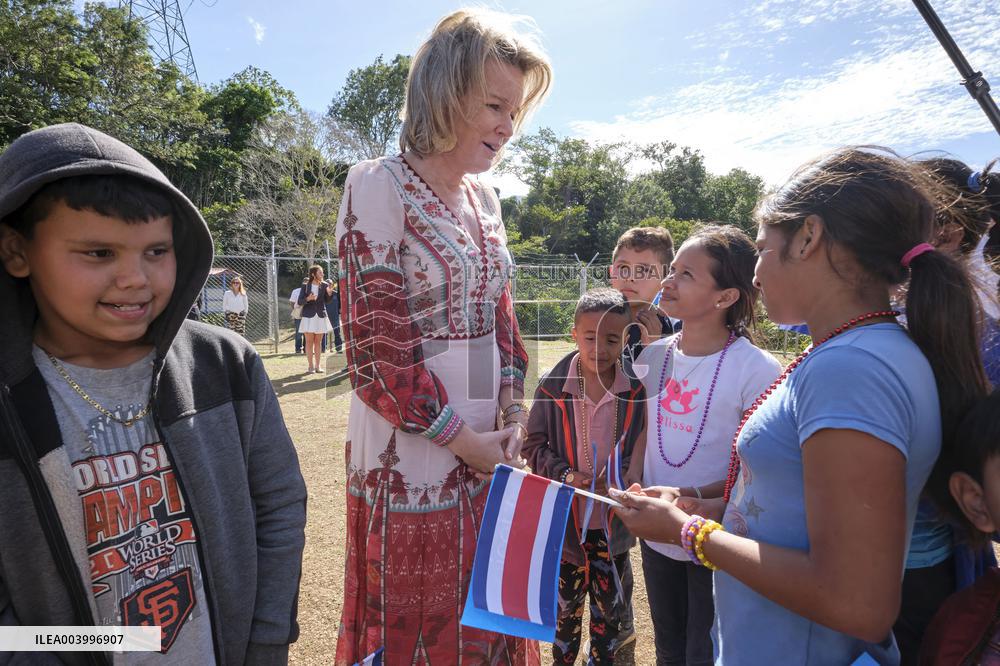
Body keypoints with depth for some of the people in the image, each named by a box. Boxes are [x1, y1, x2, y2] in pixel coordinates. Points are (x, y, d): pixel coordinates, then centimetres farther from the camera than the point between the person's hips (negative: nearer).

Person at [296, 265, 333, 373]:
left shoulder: (324, 285, -1)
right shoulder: (305, 285, -6)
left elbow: (327, 301, 6)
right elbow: (300, 301, -3)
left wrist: (329, 293, -13)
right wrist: (307, 299, -22)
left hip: (321, 316, 2)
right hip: (309, 316, -2)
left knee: (318, 342, 7)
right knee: (309, 342, -1)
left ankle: (317, 366, 12)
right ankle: (311, 366, 4)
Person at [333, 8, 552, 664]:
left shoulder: (484, 196, 9)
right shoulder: (379, 187, -11)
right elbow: (376, 349, -15)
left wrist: (513, 421, 3)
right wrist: (462, 440, -10)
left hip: (489, 453, 6)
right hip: (413, 458, -6)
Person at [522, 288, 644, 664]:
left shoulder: (636, 390, -11)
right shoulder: (553, 387, -13)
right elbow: (534, 446, -6)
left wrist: (622, 474, -19)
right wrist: (567, 475, -20)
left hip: (613, 520, 1)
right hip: (566, 518, 0)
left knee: (610, 604, 19)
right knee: (566, 602, 20)